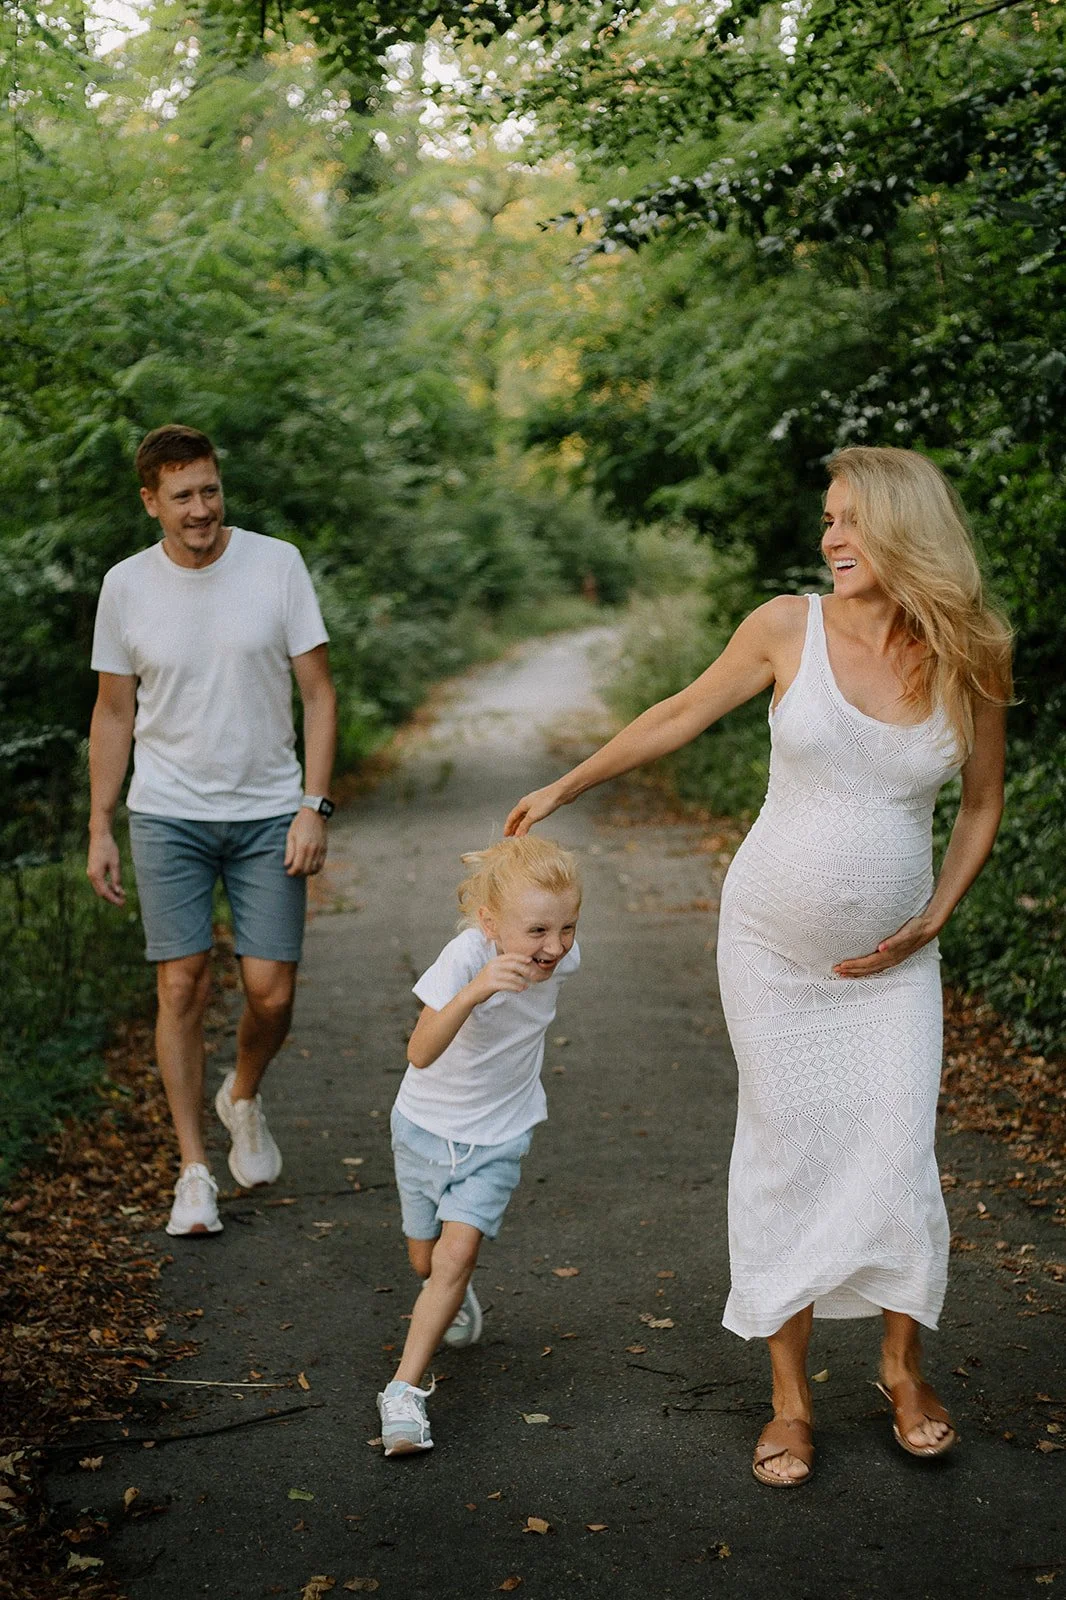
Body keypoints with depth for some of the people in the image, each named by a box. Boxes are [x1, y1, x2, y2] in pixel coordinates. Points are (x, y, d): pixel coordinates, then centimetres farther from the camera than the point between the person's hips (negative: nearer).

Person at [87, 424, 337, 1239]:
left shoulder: (277, 565, -4)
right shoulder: (126, 586, -1)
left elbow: (318, 692, -1)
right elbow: (114, 714, 7)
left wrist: (314, 805, -9)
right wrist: (99, 828, 4)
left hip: (268, 814, 0)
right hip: (168, 814, 0)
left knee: (272, 994, -2)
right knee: (183, 988, -3)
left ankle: (244, 1098, 31)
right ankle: (195, 1170, 10)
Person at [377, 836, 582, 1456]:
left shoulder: (563, 956, -19)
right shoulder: (466, 955, -32)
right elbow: (421, 1053, -43)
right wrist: (473, 992, -58)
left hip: (498, 1137, 1)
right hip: (426, 1126, -1)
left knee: (457, 1251, -15)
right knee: (426, 1261, 15)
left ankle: (405, 1390, -7)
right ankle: (457, 1297, 49)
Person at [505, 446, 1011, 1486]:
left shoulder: (973, 663, -6)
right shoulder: (789, 627, -10)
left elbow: (981, 806, 7)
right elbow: (682, 715, 5)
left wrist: (929, 923, -1)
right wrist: (565, 787, 11)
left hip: (890, 961, 1)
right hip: (772, 943, -1)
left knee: (897, 1153, 0)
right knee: (785, 1154, 4)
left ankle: (902, 1367, 25)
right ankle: (790, 1397, 18)